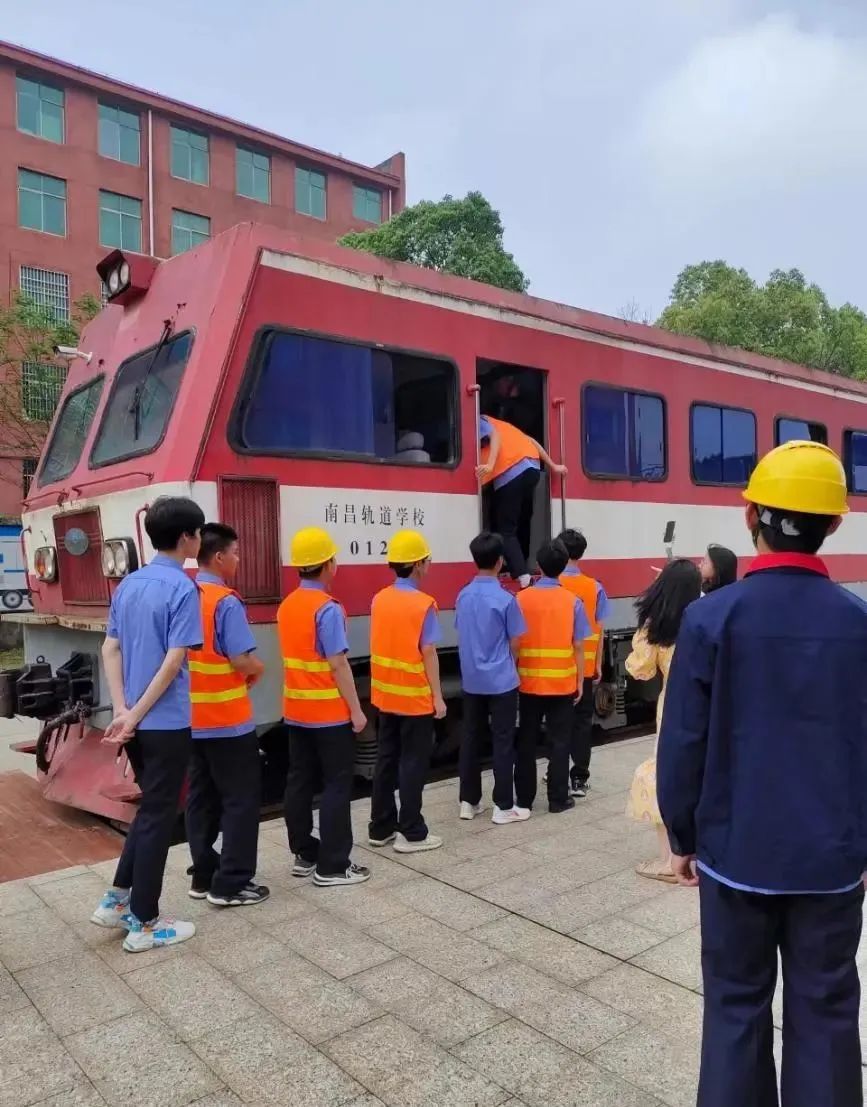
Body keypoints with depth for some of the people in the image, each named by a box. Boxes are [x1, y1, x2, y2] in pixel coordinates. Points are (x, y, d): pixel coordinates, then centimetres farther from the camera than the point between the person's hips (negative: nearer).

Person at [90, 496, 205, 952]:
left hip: (136, 724, 8)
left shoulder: (128, 584, 9)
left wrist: (122, 710, 0)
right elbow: (173, 661, -20)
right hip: (166, 723, -8)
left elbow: (110, 650, 7)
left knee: (149, 809, 22)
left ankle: (117, 899, 26)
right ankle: (144, 923, 15)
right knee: (158, 816, 4)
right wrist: (135, 714, -13)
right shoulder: (182, 588, -16)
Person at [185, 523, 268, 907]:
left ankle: (203, 876, 24)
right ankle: (230, 884, 8)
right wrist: (259, 669, -1)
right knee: (240, 799, 3)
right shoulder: (226, 602, -18)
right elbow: (243, 661, -21)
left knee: (201, 798, 15)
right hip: (227, 720, -8)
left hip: (192, 718, 8)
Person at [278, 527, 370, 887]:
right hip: (330, 712, -8)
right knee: (337, 785, 1)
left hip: (296, 709, 8)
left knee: (300, 781, 13)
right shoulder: (327, 609, -18)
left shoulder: (286, 606, 7)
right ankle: (332, 866, 6)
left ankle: (304, 854, 23)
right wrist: (356, 709, -12)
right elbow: (337, 664, -18)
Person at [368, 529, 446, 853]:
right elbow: (428, 653, -15)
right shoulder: (423, 604, -16)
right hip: (416, 697, -6)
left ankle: (380, 828, 23)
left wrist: (385, 682, 16)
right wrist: (438, 696, -9)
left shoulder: (379, 599, 3)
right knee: (413, 763, 4)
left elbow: (381, 645, 8)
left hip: (385, 694, 6)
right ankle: (411, 833, 11)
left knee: (386, 760, 14)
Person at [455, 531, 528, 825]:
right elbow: (514, 643, -6)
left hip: (471, 680, 5)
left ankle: (468, 801, 19)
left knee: (470, 739, 11)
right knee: (502, 742, 2)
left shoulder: (463, 596, 1)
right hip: (501, 680, -5)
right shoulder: (505, 599, -15)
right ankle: (503, 806, 8)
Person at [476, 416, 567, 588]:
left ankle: (523, 579, -20)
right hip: (533, 468, 8)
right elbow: (530, 440, 26)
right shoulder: (497, 424, 33)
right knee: (522, 522, 23)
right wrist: (553, 466, 27)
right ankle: (519, 571, 31)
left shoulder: (479, 421, 11)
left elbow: (495, 436, -10)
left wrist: (490, 465, -25)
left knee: (506, 530, -5)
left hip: (511, 474, -8)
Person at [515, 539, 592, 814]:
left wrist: (515, 674, 9)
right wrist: (579, 680, 6)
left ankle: (524, 798, 18)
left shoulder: (522, 598, -5)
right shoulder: (572, 601, -5)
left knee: (527, 741, 11)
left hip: (529, 681, 1)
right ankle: (558, 798, 13)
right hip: (562, 682, -1)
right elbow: (578, 646, -4)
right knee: (559, 741, 8)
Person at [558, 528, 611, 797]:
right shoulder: (594, 588, -3)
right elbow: (599, 630, -1)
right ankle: (579, 778, 10)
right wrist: (598, 665, 8)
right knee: (582, 721, 8)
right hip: (585, 666, 0)